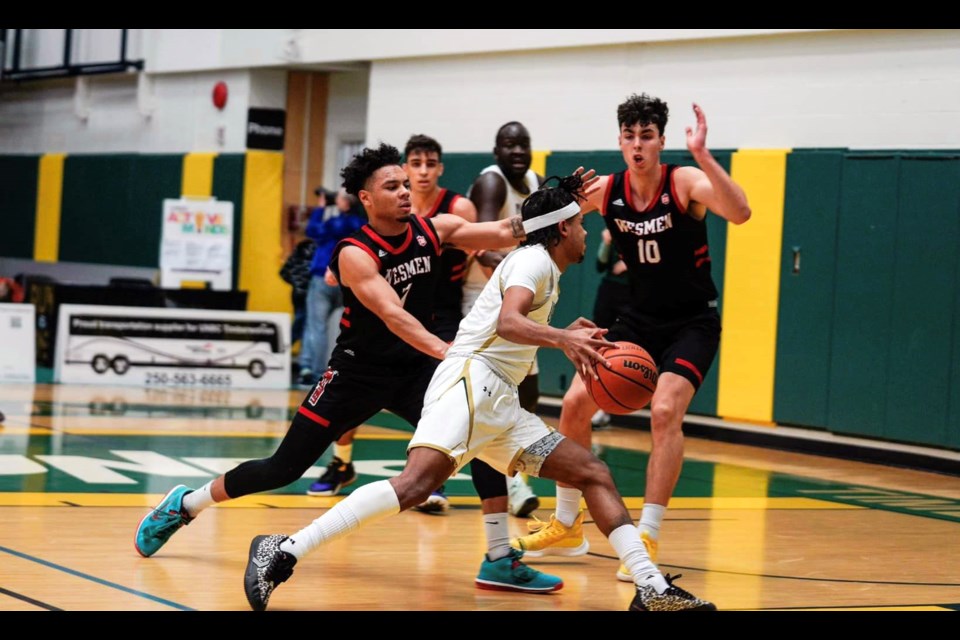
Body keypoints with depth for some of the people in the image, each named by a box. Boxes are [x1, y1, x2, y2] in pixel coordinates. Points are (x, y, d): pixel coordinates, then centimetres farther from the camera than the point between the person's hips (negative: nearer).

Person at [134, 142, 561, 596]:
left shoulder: (434, 231, -6)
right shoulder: (355, 254, -21)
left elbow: (507, 232, -13)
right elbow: (393, 315, -35)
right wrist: (444, 351, -49)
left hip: (415, 367, 4)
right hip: (358, 371, -4)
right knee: (284, 468, 2)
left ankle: (501, 558, -11)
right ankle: (184, 505, 24)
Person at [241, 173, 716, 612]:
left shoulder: (543, 269, 27)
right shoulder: (534, 260, -2)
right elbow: (507, 322, -22)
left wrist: (565, 336, 40)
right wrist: (562, 340, -36)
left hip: (499, 403, 10)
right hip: (469, 381, -10)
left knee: (594, 473, 5)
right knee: (418, 480, -30)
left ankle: (652, 590, -1)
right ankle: (284, 552, -33)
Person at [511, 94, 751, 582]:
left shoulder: (684, 183, -19)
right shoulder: (604, 191, -5)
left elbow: (739, 213, -37)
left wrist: (702, 156, -46)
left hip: (692, 323, -5)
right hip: (638, 320, 5)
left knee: (665, 412, -25)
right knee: (575, 404, -1)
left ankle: (648, 538, -16)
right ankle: (566, 527, 15)